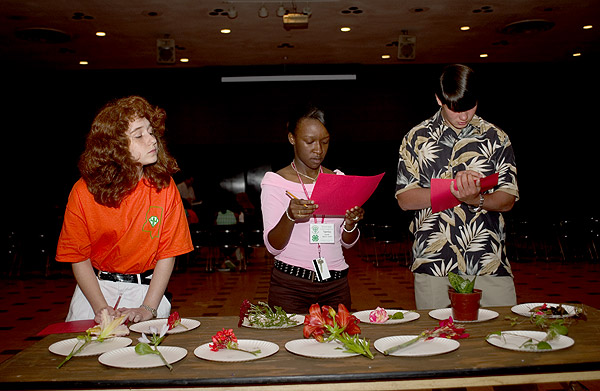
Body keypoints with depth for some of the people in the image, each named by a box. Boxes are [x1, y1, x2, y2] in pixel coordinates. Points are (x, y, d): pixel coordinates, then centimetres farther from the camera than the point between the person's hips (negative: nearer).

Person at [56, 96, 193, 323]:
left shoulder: (164, 187, -10)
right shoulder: (84, 192, -10)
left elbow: (167, 253, -8)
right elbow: (79, 257, -4)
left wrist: (148, 309, -15)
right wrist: (101, 309, -15)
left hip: (147, 289, 0)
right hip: (95, 288, 0)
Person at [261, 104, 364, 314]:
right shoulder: (275, 182, -4)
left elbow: (347, 243, 11)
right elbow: (273, 247, -9)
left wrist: (350, 225, -10)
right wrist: (289, 217, -27)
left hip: (336, 284, 3)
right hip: (290, 285, -3)